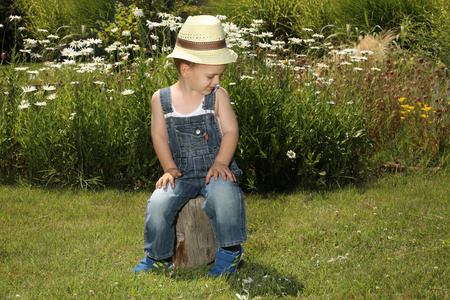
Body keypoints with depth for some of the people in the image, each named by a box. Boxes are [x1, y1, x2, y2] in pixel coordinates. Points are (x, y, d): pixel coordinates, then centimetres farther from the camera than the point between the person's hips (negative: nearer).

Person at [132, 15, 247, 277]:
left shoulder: (218, 96, -2)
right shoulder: (161, 100, 0)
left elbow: (231, 131, -5)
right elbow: (160, 137, 4)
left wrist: (220, 164, -17)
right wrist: (170, 168, -8)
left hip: (216, 169, -1)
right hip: (183, 174, 2)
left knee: (224, 194, -34)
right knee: (158, 204, -23)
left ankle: (230, 250, -9)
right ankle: (158, 257, 2)